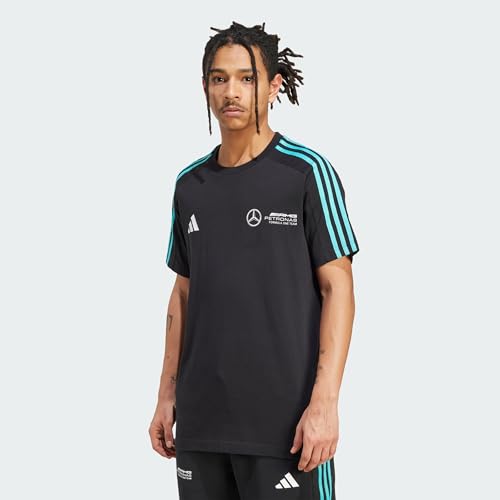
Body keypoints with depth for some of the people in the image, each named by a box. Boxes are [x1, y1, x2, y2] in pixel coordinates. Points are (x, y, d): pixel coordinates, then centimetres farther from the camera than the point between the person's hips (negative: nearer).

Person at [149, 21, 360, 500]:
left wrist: (324, 401, -13)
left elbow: (337, 287, -6)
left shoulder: (306, 172, -4)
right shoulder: (190, 185, 11)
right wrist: (167, 395, 12)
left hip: (285, 423, -4)